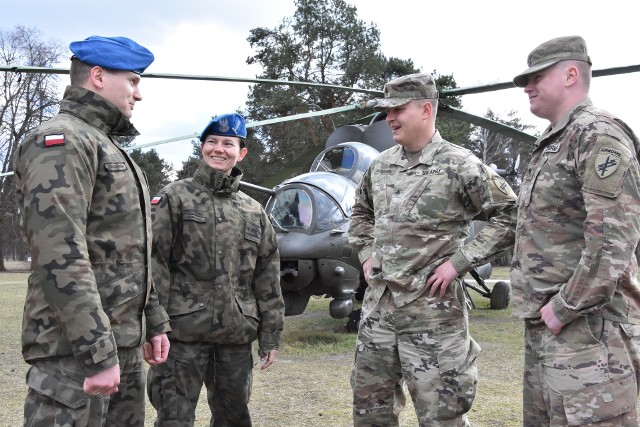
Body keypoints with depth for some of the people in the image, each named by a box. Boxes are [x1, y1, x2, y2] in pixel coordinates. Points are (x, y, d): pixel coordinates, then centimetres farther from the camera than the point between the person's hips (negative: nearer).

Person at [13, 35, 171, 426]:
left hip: (125, 345, 10)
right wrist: (97, 353, -24)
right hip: (76, 350, -9)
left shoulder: (111, 149, 20)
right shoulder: (61, 141, -12)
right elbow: (60, 257, -22)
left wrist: (155, 322, 20)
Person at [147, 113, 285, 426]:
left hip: (237, 335, 4)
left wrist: (271, 335, 8)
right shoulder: (175, 198, 1)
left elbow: (268, 278, 12)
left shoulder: (254, 212, 12)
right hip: (184, 332, -4)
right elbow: (154, 264, -6)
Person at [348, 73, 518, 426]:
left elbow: (511, 216, -11)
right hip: (378, 304, 7)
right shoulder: (381, 165, 10)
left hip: (432, 309, -6)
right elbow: (361, 212, 28)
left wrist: (459, 262, -14)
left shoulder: (459, 166, -10)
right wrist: (366, 253, 13)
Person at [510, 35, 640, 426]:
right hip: (546, 323, 10)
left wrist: (563, 309, -18)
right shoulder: (552, 144, 19)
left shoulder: (598, 134, -11)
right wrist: (542, 307, 14)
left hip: (587, 326, -10)